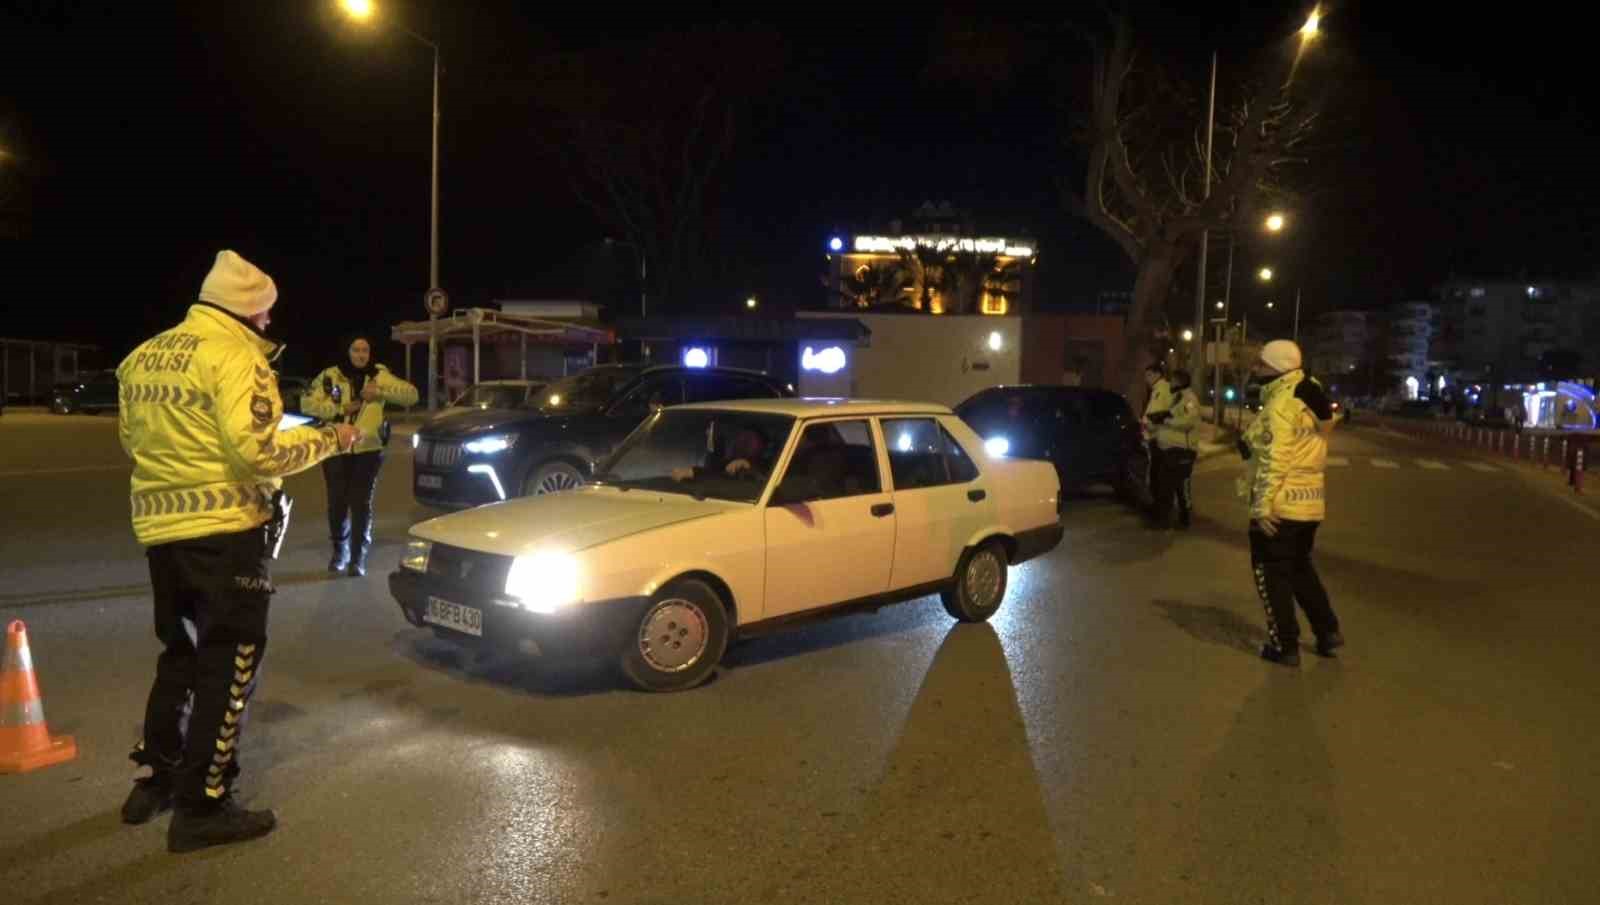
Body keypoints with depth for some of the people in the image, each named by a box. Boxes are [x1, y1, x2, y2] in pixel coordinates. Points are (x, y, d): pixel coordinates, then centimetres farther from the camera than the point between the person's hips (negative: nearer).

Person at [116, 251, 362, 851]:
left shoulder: (143, 357, 12)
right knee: (229, 661, 0)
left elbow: (131, 439, 19)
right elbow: (257, 448, -23)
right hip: (224, 528, -8)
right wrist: (329, 439, -11)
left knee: (181, 651, 22)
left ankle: (156, 779, 31)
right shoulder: (233, 355, -14)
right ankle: (201, 807, 4)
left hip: (160, 526, 8)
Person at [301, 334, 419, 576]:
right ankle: (340, 551, 28)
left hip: (368, 450, -1)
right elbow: (306, 403, -4)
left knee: (361, 504, -2)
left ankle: (358, 558, 7)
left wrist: (381, 392, -24)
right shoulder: (331, 375, -1)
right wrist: (338, 409, -15)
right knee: (337, 502, 7)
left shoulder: (379, 375, -2)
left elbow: (411, 394, -10)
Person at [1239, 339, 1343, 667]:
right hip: (1310, 500, 9)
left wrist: (1262, 504, -23)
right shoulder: (1308, 399, 12)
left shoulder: (1281, 403, -17)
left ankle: (1285, 646, 8)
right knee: (1300, 568, 24)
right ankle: (1328, 631, 26)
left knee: (1272, 575, 3)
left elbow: (1275, 460, -23)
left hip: (1279, 504, -9)